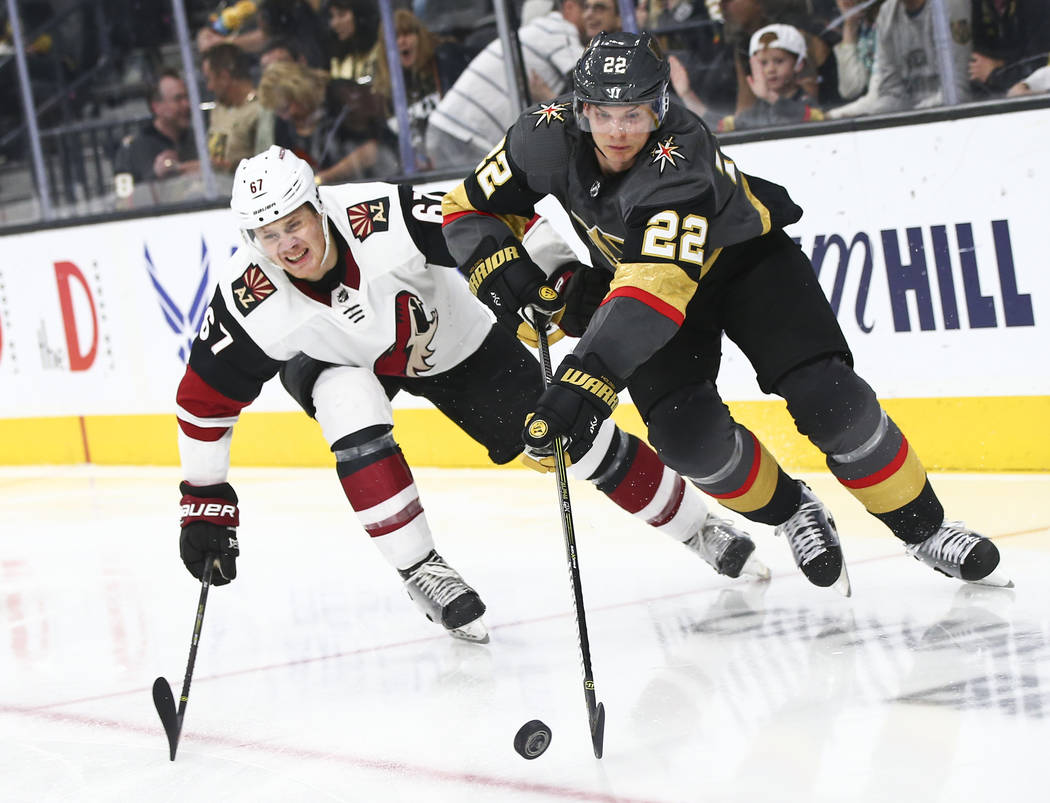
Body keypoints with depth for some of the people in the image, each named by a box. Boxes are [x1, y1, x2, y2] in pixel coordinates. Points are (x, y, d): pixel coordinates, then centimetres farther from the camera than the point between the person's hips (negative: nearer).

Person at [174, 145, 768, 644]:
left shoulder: (386, 219, -38)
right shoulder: (248, 303, -31)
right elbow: (204, 400, -19)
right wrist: (205, 501, -17)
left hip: (451, 341, 0)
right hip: (335, 363, 1)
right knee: (352, 411, -34)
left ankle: (697, 526, 17)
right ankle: (420, 568, -21)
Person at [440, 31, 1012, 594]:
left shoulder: (682, 160, -41)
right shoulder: (547, 138, -25)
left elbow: (659, 285, -52)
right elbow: (468, 209, -9)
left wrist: (587, 379, -62)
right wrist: (503, 269, -29)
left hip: (742, 254, -3)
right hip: (630, 267, 4)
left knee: (827, 397, -18)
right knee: (686, 433, -19)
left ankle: (922, 526, 3)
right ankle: (792, 514, 9)